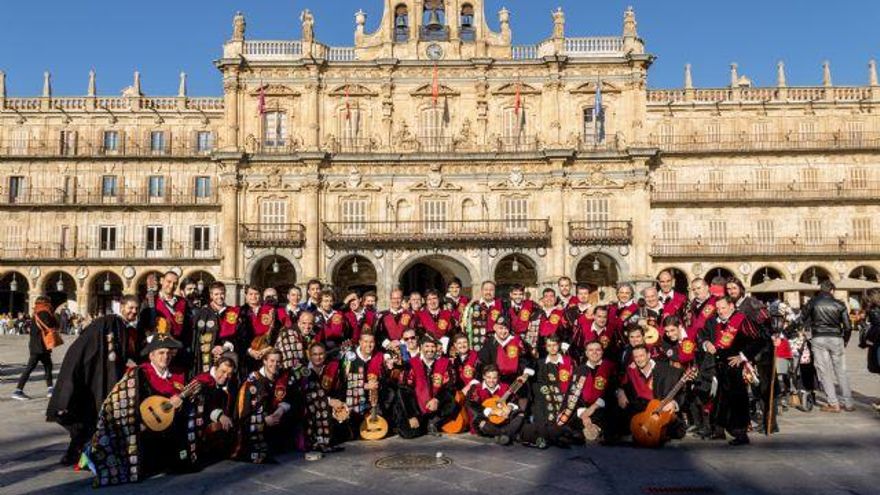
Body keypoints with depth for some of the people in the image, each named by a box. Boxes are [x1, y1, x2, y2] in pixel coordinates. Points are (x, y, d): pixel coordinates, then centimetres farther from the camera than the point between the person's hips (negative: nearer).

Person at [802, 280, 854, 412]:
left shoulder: (812, 303, 2)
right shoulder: (839, 304, 3)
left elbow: (805, 322, 1)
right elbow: (847, 326, 2)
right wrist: (845, 341, 16)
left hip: (818, 339, -1)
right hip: (836, 338, 1)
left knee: (824, 372, 4)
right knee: (841, 371, 11)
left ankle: (833, 404, 4)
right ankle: (848, 403, 15)